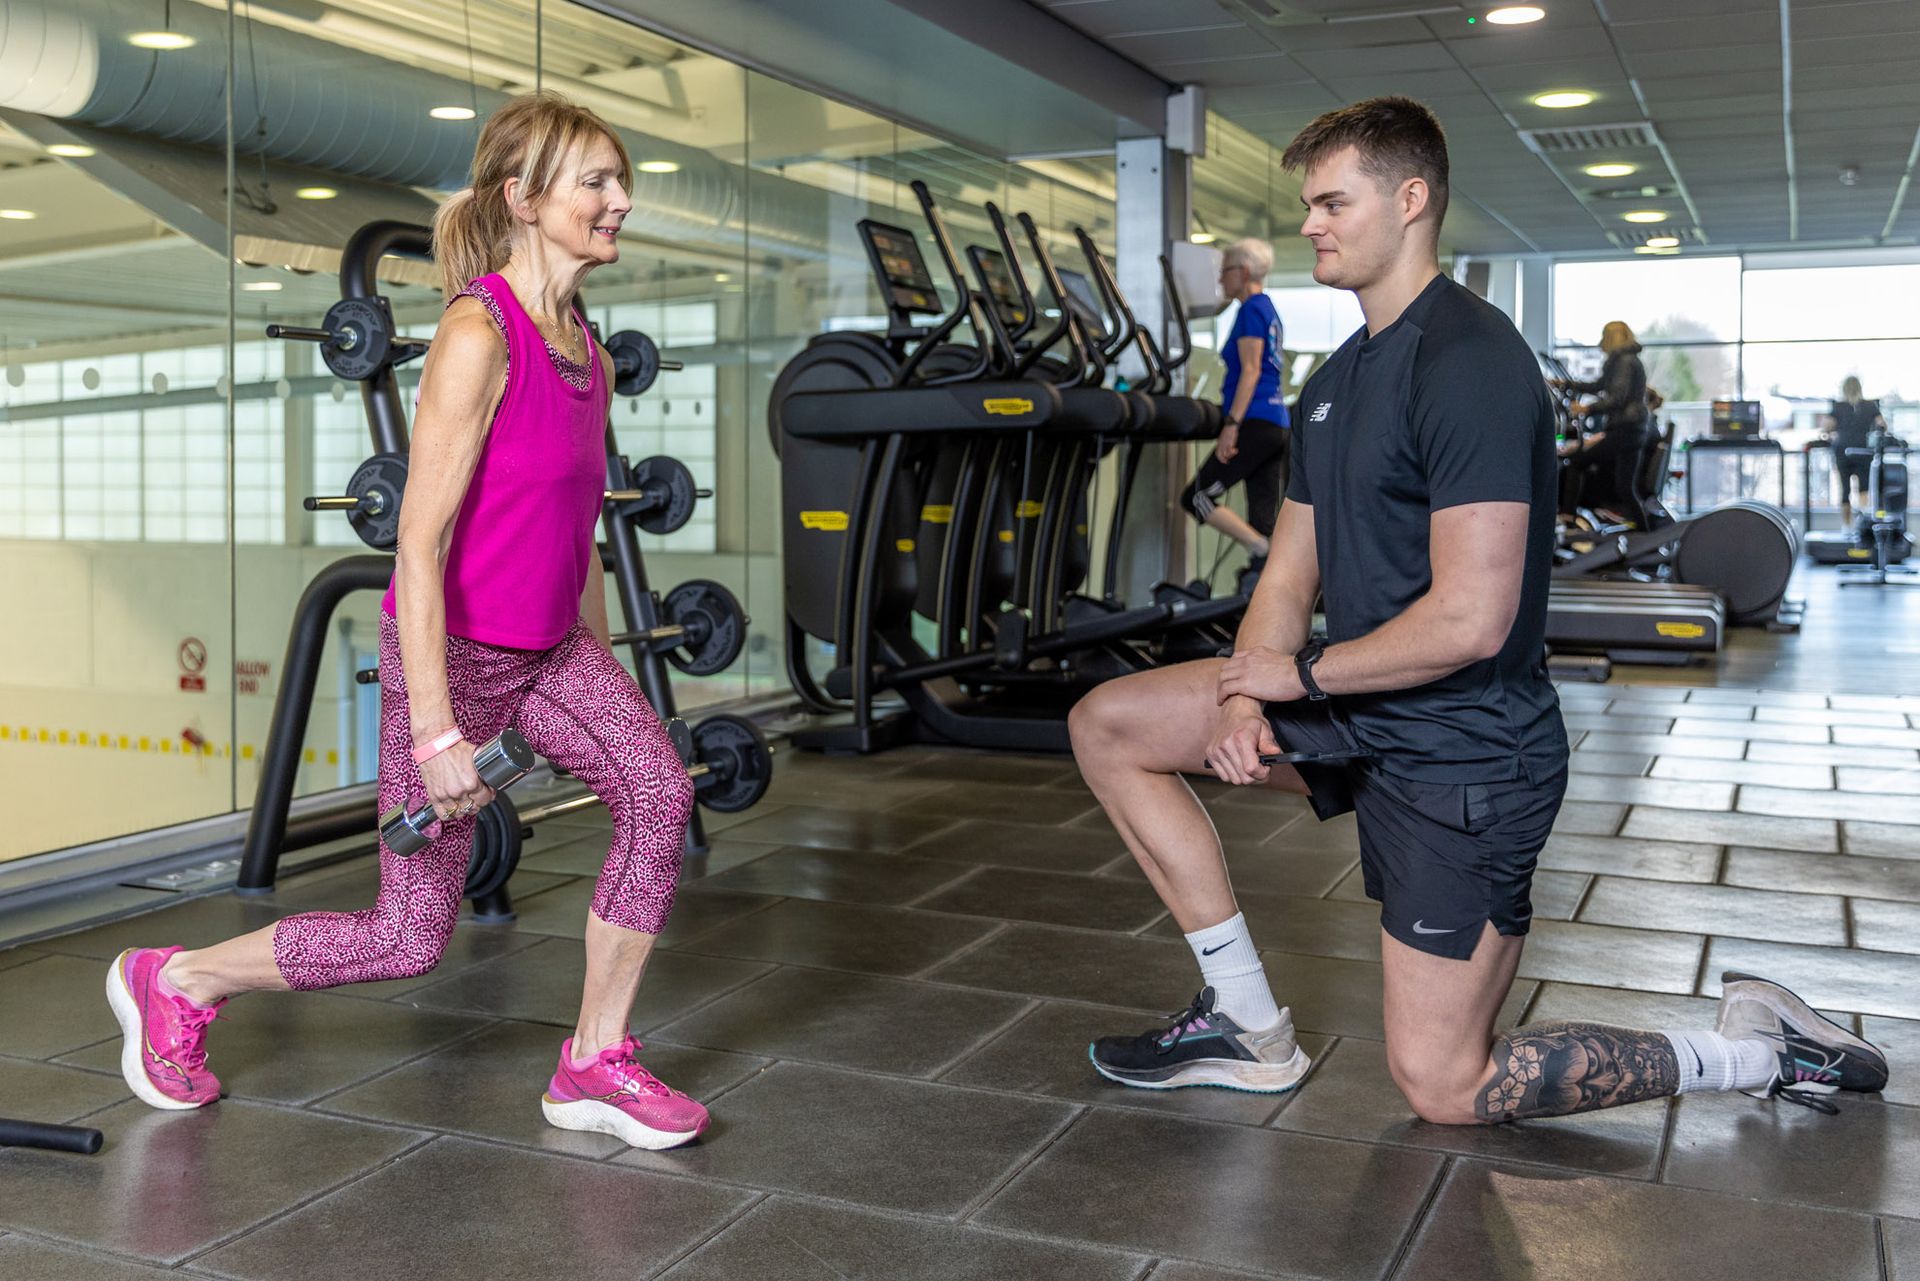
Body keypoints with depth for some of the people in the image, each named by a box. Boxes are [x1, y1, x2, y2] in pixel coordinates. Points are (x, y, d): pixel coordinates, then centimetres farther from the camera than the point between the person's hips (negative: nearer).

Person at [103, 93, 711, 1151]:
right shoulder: (478, 334, -21)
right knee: (411, 934, 2)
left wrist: (604, 678, 18)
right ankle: (174, 983, 26)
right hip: (454, 650, -7)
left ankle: (594, 1070, 0)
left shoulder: (587, 355, 5)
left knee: (660, 790, -15)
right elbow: (420, 544, -24)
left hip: (546, 648, 7)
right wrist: (436, 730, -26)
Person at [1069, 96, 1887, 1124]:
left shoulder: (1470, 363, -20)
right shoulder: (1336, 381, 11)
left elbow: (1469, 621, -27)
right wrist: (1244, 698, -10)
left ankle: (1754, 1049, 14)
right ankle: (1248, 1025, 9)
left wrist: (1301, 672, -13)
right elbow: (1291, 574, 10)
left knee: (1443, 1088, -3)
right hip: (1358, 713, 9)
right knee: (1107, 726, 4)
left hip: (1462, 751, -9)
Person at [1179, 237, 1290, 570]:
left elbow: (1250, 371, -16)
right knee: (1263, 521, 4)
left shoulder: (1251, 309, -7)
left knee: (1196, 496, -4)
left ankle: (1265, 551, -15)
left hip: (1255, 422, -9)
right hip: (1277, 425, 9)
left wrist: (1232, 424, -21)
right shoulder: (1269, 311, 22)